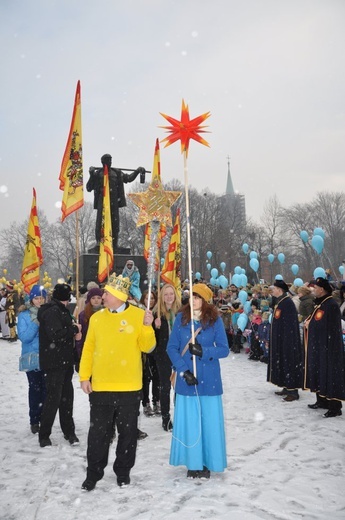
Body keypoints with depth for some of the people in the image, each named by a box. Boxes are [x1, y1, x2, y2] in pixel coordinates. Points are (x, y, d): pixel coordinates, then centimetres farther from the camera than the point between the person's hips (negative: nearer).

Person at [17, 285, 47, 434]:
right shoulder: (24, 315, -4)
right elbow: (23, 337, -12)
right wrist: (35, 323, -22)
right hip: (32, 358, -1)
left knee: (46, 388, 4)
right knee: (35, 389, 3)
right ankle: (34, 421, 15)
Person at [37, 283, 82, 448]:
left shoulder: (60, 310, 16)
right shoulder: (52, 311, -15)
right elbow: (56, 335, -24)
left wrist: (74, 332, 3)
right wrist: (74, 329, -12)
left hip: (64, 361, 10)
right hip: (54, 362, -10)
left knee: (67, 396, 14)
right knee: (54, 398, -5)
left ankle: (69, 431, 24)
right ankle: (44, 436, 6)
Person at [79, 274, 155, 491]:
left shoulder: (138, 315, -5)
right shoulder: (96, 317, 3)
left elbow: (147, 347, -7)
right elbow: (88, 349, 5)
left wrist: (147, 327, -23)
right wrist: (84, 376, 0)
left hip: (129, 387, -1)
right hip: (100, 386, 2)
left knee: (128, 432, 12)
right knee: (98, 433, 11)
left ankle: (123, 471, 30)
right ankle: (94, 473, 26)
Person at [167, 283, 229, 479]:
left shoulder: (215, 320, -3)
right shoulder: (181, 318, -1)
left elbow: (224, 349, -3)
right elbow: (172, 348, -1)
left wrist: (203, 351, -19)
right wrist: (183, 371, -11)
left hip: (209, 380, 0)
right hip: (186, 378, 1)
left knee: (209, 421, 6)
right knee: (188, 421, 6)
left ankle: (207, 463, 23)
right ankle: (193, 462, 23)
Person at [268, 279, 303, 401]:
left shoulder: (287, 302, -17)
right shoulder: (280, 301, 11)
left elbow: (290, 324, -21)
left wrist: (286, 340, -23)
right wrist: (273, 339, 19)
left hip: (286, 339, -10)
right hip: (280, 339, 10)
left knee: (288, 361, -5)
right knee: (282, 361, 13)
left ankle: (293, 391, 1)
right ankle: (287, 387, 22)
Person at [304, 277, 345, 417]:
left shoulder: (331, 305, -17)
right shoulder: (320, 303, 11)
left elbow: (329, 327, -21)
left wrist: (310, 324, -13)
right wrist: (308, 322, 1)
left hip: (328, 346, -10)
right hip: (318, 345, 10)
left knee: (329, 374, -5)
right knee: (319, 371, 15)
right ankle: (322, 400, 26)